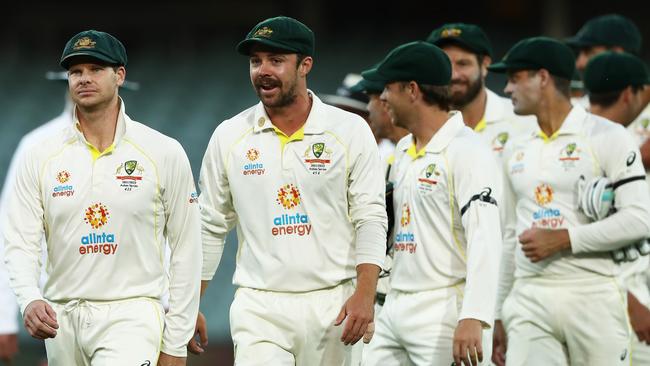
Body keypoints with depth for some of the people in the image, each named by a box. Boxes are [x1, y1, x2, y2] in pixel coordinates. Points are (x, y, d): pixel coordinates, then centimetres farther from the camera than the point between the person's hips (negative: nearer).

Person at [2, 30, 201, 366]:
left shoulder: (163, 153, 0)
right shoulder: (41, 157, 5)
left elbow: (185, 250, 2)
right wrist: (30, 299, -21)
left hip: (131, 316, -3)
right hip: (61, 319, 3)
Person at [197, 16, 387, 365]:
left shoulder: (350, 131, 1)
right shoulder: (228, 137, 6)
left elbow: (371, 219, -2)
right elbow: (211, 226, 12)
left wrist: (365, 295, -14)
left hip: (331, 304, 0)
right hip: (257, 308, 1)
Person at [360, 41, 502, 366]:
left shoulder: (466, 151, -13)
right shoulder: (403, 151, 17)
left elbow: (484, 238, -23)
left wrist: (473, 319, -33)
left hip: (445, 311, -9)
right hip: (395, 307, 9)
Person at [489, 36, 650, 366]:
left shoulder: (607, 137, -3)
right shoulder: (516, 151, 16)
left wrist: (562, 239, -14)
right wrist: (498, 314, 18)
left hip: (593, 298, -5)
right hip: (528, 299, 5)